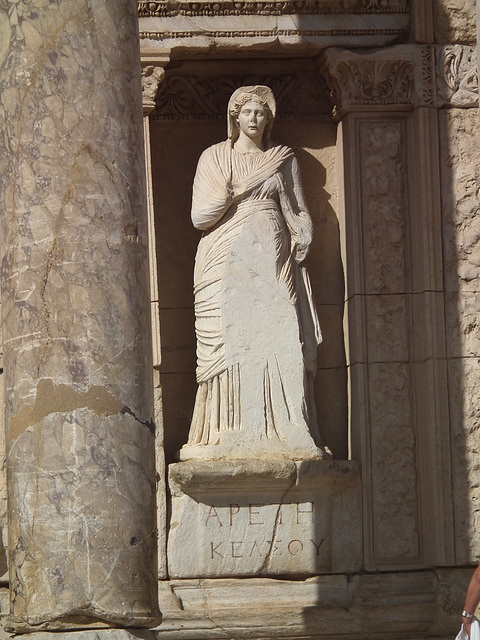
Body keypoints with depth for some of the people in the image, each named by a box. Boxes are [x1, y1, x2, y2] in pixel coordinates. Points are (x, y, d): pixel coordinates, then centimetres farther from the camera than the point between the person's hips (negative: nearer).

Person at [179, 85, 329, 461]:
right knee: (230, 345, -9)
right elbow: (200, 216, 2)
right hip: (227, 267, -1)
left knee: (278, 344, -10)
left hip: (272, 265, 1)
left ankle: (280, 434, -13)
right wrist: (234, 193, -11)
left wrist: (301, 243, -3)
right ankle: (230, 438, -12)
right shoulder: (214, 157, 10)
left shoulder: (283, 160, 14)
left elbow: (300, 213, 15)